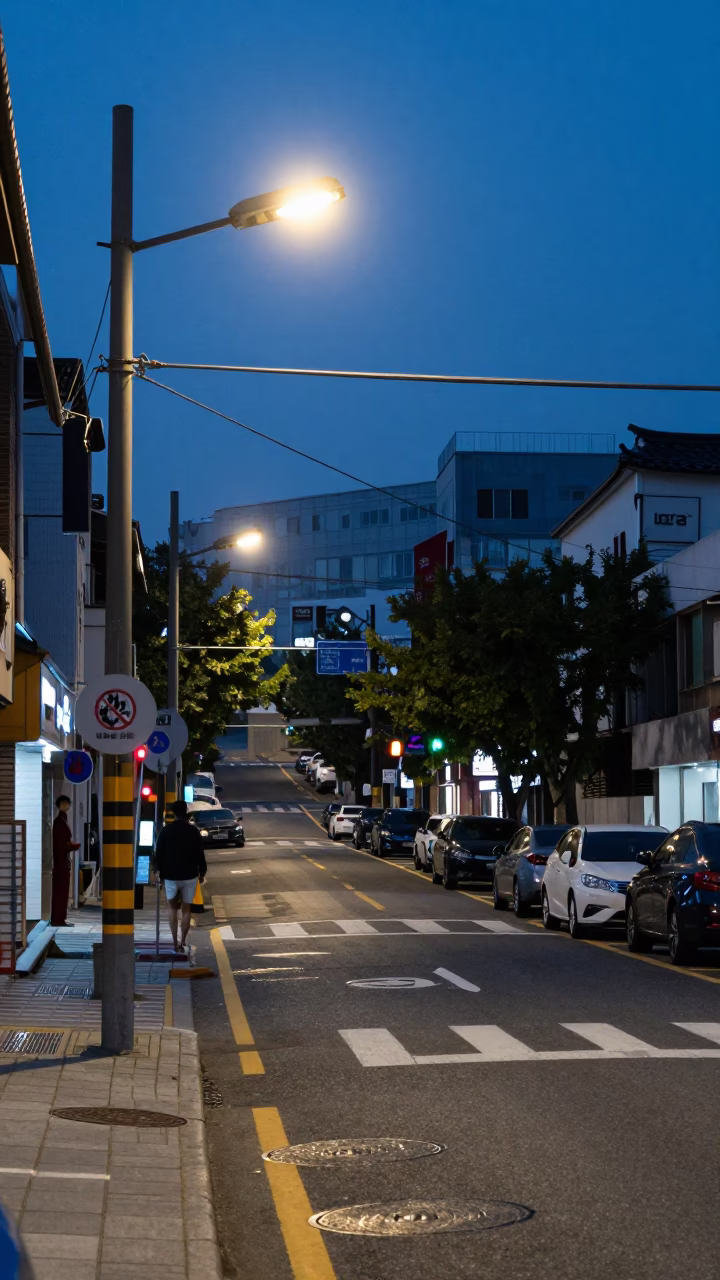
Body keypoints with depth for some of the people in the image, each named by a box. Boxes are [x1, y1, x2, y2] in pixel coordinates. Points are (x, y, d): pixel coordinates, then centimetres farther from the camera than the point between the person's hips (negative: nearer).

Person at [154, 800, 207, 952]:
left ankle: (175, 943, 4)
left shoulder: (166, 831, -4)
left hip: (170, 875, 0)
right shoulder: (193, 831, -5)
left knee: (172, 908, 14)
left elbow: (159, 853, 0)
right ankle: (182, 943, 7)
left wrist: (159, 872, 10)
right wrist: (202, 872, 9)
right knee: (186, 909, 10)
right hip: (190, 875, 0)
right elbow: (200, 853, -2)